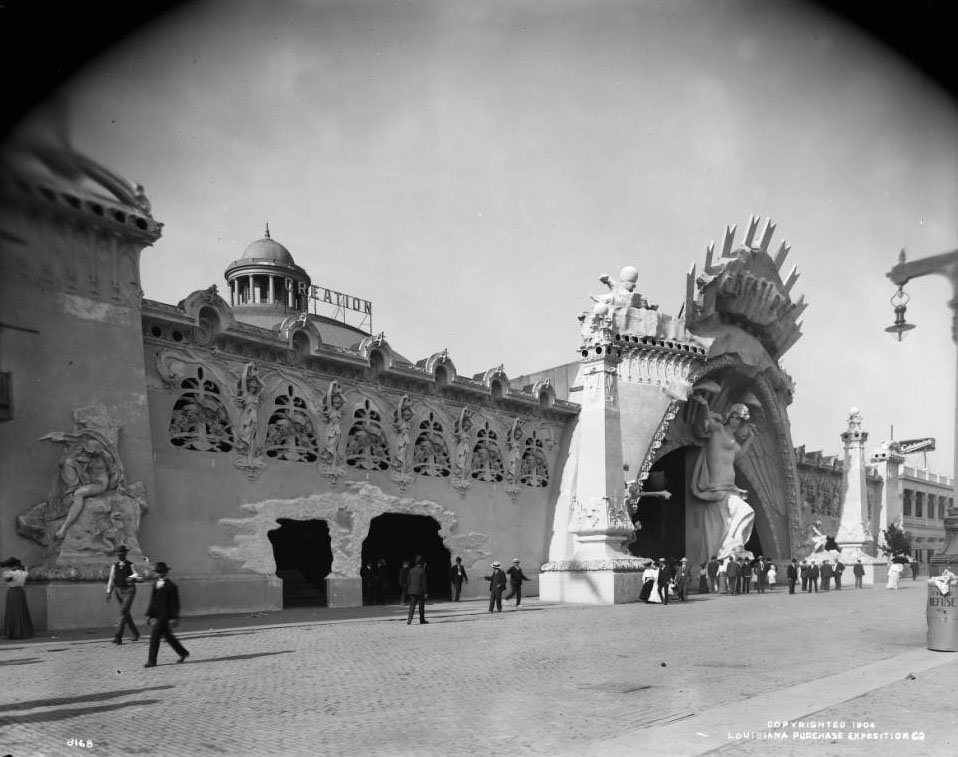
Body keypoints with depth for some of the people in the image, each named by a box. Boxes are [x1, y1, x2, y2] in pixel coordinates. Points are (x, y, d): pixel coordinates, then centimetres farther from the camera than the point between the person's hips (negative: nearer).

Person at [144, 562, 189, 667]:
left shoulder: (171, 586, -11)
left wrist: (174, 618, -14)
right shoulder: (156, 585, 12)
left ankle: (152, 661, -2)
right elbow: (152, 602, 17)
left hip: (165, 616, -8)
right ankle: (183, 653, 29)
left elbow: (175, 604, -11)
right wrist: (149, 615, 12)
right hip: (157, 615, 8)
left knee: (155, 636, -10)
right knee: (167, 636, 15)